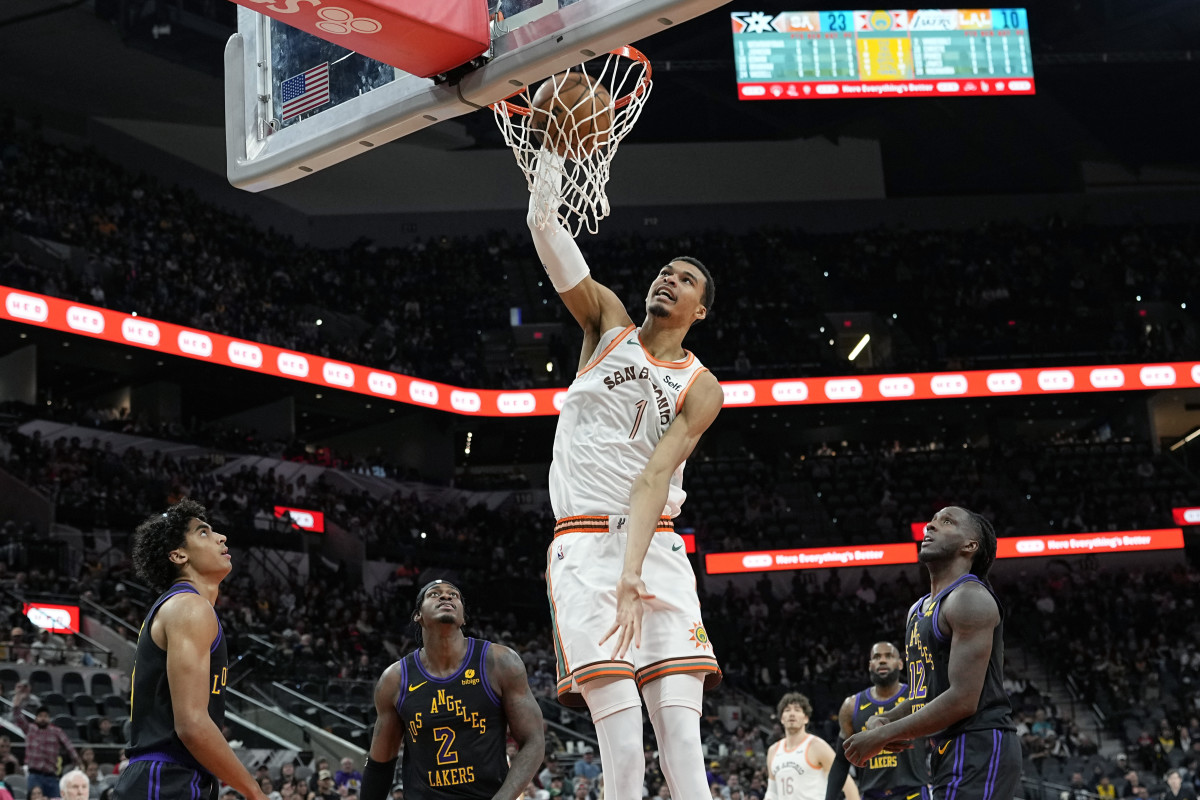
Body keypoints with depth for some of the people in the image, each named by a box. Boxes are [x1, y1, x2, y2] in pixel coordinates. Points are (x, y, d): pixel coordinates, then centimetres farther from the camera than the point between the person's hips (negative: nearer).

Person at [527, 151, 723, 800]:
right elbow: (549, 238, 0)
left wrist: (633, 575, -20)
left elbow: (655, 476, -7)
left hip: (656, 547, 0)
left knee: (681, 727, -12)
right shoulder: (609, 323, 13)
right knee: (621, 736, -13)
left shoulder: (701, 389, 7)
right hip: (584, 544, 0)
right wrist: (548, 163, -13)